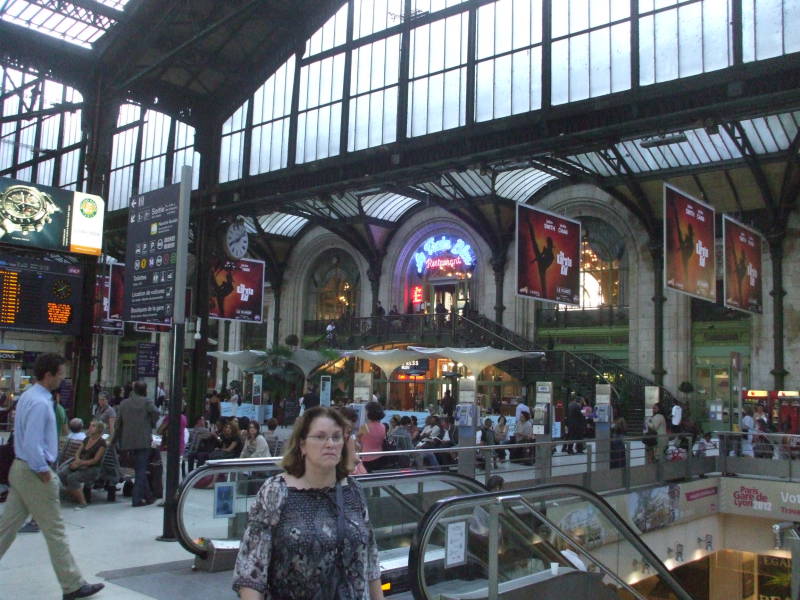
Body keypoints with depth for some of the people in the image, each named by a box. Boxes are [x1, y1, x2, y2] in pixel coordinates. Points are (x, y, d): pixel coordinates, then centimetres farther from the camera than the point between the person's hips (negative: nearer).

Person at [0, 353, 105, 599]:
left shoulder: (29, 395, 10)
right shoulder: (40, 403, -21)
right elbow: (32, 445, -26)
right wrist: (44, 472, -16)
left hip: (20, 469, 10)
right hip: (34, 472, -10)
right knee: (55, 531, -1)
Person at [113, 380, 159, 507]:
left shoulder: (124, 403, 11)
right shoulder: (147, 401, -4)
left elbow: (119, 423, 15)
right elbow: (155, 412, -21)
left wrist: (115, 440, 24)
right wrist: (152, 425, -1)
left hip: (128, 441, 5)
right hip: (143, 440, -5)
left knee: (139, 468, 15)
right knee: (141, 469, 0)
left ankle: (148, 495, 21)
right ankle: (137, 498, -2)